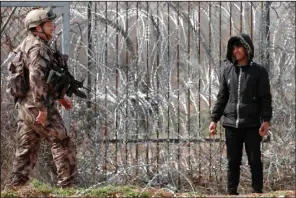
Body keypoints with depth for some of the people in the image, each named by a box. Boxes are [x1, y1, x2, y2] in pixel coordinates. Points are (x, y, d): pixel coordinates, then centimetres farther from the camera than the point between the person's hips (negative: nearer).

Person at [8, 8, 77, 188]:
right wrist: (42, 107, -26)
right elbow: (36, 78, -27)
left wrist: (59, 97, 25)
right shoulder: (38, 47, -14)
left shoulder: (26, 46, 18)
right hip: (38, 108, -9)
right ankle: (66, 185, 3)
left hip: (24, 106, 9)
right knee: (63, 145, 0)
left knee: (26, 151, 11)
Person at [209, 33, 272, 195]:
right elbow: (221, 98, 14)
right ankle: (232, 192, 11)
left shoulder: (259, 72, 0)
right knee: (233, 162, 6)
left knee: (254, 161, 0)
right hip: (231, 124, 3)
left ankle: (258, 192, 5)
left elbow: (265, 98, -3)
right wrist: (214, 119, 7)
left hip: (252, 125, -3)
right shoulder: (227, 71, 10)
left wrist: (266, 120, -14)